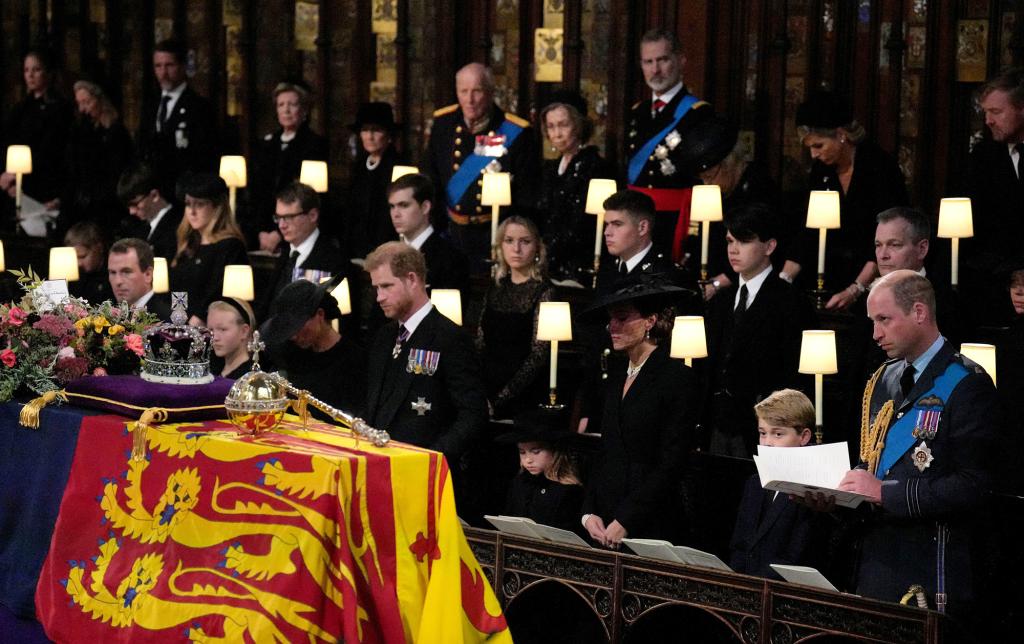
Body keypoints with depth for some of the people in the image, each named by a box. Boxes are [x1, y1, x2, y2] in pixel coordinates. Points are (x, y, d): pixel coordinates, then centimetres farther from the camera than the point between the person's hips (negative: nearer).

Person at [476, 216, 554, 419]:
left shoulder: (543, 292, -9)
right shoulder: (495, 289, 8)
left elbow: (538, 356, -14)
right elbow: (480, 344, 9)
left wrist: (499, 400, -17)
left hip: (522, 398, -5)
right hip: (486, 392, 5)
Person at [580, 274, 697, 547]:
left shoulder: (677, 376, -9)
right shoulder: (616, 375, 14)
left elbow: (670, 465, -14)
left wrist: (624, 523, -17)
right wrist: (589, 513, 3)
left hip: (650, 526, -6)